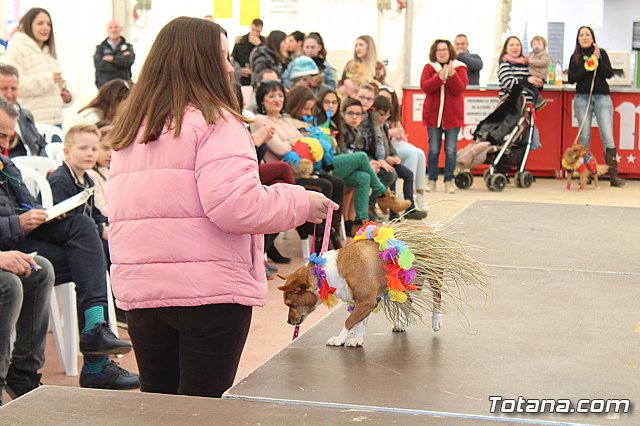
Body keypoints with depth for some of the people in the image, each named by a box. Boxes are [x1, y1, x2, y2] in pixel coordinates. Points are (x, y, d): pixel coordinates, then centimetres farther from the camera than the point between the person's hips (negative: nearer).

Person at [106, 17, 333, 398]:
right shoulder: (214, 122, -10)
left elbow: (124, 211, 16)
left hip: (139, 290, 7)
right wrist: (301, 203, -8)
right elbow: (237, 206, -21)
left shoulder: (129, 130, 12)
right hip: (209, 291, -7)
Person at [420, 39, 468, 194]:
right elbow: (424, 86, -10)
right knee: (433, 149, 3)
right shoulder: (429, 68, 6)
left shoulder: (459, 68, 4)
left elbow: (460, 89, -9)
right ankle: (432, 181, 10)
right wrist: (440, 77, -22)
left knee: (451, 150, 0)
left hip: (452, 115, 0)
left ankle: (449, 181, 6)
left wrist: (452, 75, -24)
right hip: (433, 114, 0)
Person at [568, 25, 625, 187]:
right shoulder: (575, 57, 9)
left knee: (607, 135, -8)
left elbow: (609, 74, -4)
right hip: (582, 98, 1)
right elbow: (571, 79, -1)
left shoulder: (601, 53, 6)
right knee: (584, 136, 1)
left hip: (602, 97, -1)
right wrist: (586, 68, -13)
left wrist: (597, 59, -13)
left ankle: (613, 175, -10)